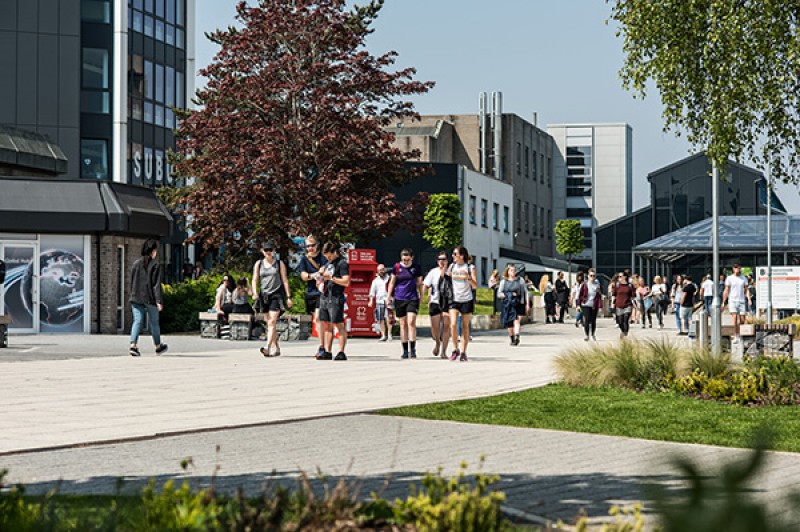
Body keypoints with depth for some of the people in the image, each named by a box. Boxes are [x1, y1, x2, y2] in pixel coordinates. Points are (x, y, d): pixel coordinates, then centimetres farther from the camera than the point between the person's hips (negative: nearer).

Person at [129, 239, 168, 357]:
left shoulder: (136, 263, 6)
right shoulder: (155, 265, -8)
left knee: (137, 321, -1)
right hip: (150, 298, -3)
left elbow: (132, 282, 12)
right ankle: (158, 346, 28)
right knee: (154, 322, 12)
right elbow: (157, 284, -12)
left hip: (136, 298, 3)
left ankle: (133, 345, -20)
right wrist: (159, 301, -13)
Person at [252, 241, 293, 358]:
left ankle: (268, 347, -26)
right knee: (269, 324, 7)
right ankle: (276, 348, 15)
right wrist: (255, 293, -7)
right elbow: (255, 280, 10)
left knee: (272, 322, -16)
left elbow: (285, 280, 6)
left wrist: (288, 297, 1)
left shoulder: (279, 263, 6)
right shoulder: (259, 264, 11)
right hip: (264, 295, 4)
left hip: (277, 294, -3)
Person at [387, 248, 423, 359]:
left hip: (413, 299, -1)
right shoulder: (397, 267, 1)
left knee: (411, 322, -14)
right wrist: (389, 297, 6)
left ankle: (413, 350, -12)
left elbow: (419, 284, 10)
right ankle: (405, 351, 11)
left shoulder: (416, 268, 1)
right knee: (403, 324, 5)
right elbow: (392, 282, 9)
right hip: (399, 299, 1)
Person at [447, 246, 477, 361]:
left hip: (467, 300, -2)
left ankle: (463, 353, 10)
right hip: (454, 299, 2)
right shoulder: (452, 266, 7)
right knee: (453, 324, -13)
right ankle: (455, 350, 2)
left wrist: (468, 277, -23)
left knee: (465, 327, 3)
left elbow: (475, 286, -6)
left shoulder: (470, 267, -2)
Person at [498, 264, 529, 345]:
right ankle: (512, 339, 21)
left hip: (518, 304, -2)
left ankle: (517, 337, -28)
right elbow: (499, 294, 5)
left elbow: (525, 292, 8)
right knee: (509, 324, 4)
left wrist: (527, 304, 2)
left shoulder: (520, 280, 7)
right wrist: (508, 295, -11)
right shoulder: (503, 281, 8)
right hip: (507, 304, 2)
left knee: (516, 320, -19)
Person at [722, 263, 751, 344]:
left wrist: (749, 299, -5)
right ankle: (736, 336, -11)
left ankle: (737, 333, 26)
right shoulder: (729, 278, 2)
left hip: (742, 301, 3)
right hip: (732, 301, -3)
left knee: (742, 320, 0)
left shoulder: (744, 278, 10)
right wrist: (723, 302, 1)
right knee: (735, 317, -17)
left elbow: (746, 290, 9)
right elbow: (726, 291, 4)